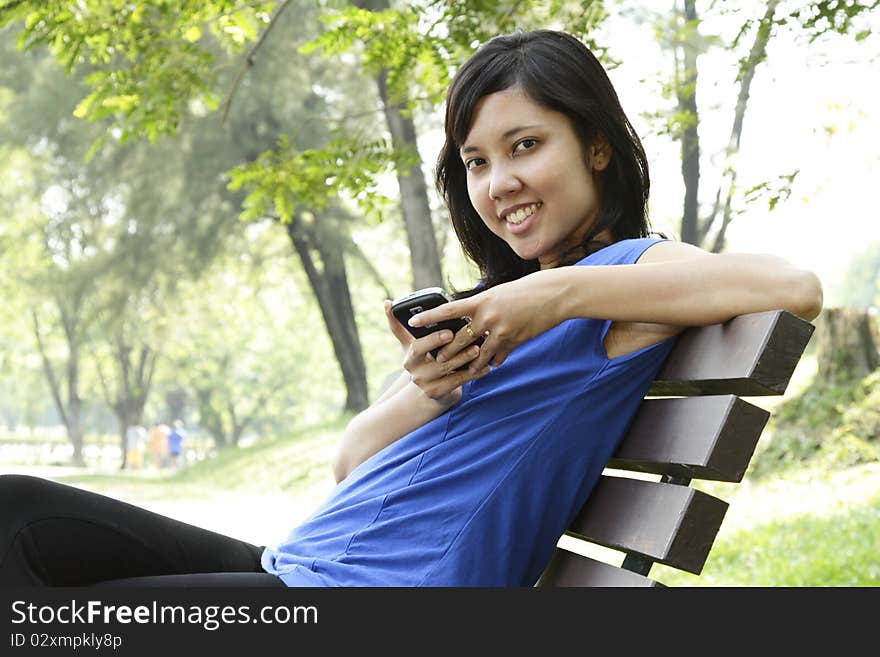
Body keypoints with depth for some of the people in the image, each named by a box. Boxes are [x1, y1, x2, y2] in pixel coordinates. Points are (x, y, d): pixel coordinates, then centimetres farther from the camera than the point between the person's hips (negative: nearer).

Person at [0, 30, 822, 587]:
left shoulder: (627, 269, -5)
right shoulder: (495, 304, 17)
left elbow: (797, 287, -26)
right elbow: (350, 465, 13)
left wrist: (564, 292, -24)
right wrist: (421, 395, -10)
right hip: (293, 565, 8)